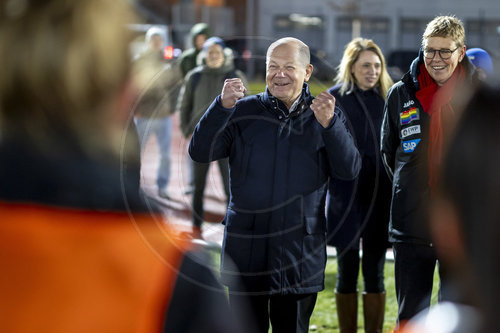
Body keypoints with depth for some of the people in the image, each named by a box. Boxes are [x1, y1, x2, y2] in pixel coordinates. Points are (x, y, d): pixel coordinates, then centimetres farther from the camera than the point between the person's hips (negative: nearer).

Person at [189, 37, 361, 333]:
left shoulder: (326, 114, 6)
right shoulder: (243, 111, 5)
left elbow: (349, 170, -6)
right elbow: (200, 153, -5)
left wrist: (328, 124, -22)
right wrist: (222, 106, -19)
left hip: (300, 253, 0)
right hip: (246, 250, 0)